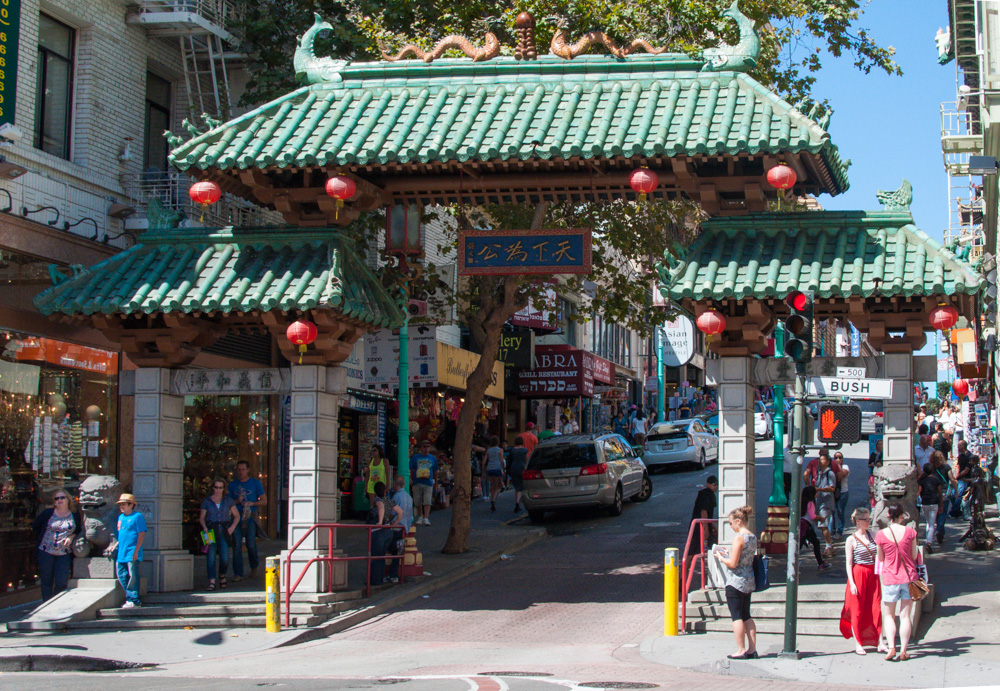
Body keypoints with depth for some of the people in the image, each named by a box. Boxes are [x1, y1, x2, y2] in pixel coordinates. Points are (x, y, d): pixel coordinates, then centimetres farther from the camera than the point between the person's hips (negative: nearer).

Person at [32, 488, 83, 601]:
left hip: (64, 554, 0)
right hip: (46, 552, 0)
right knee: (46, 582, 4)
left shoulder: (75, 514, 2)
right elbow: (35, 527, 13)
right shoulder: (48, 513, 0)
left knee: (62, 583, -5)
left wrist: (71, 537, -7)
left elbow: (79, 530, 12)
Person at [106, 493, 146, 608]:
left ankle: (133, 600, -2)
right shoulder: (121, 517, 17)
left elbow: (141, 535, -10)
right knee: (121, 575, 8)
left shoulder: (137, 516, -6)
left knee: (132, 576, -6)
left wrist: (136, 551, -16)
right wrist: (114, 546, 14)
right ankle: (129, 598, 17)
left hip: (132, 554, -8)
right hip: (121, 553, 8)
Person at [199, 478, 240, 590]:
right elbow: (201, 517, 10)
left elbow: (236, 515, 13)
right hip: (211, 530, 0)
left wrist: (233, 526, -3)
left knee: (225, 557, -9)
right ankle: (211, 582, -14)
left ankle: (222, 575, 20)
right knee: (211, 556, -13)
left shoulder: (228, 500, 10)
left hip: (224, 530, 0)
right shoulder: (207, 501, 8)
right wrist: (204, 527, -8)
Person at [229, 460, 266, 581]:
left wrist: (252, 503, -10)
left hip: (250, 518, -2)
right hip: (236, 518, 2)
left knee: (251, 545, -8)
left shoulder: (255, 483, 8)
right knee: (236, 546, -5)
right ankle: (238, 574, -1)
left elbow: (264, 501, 7)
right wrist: (237, 501, -6)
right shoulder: (232, 485, 14)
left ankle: (254, 567, 18)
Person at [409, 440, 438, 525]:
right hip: (417, 482, 0)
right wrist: (410, 479, -6)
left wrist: (435, 481, 21)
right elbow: (410, 470, 5)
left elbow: (435, 471, 20)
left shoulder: (433, 458, 11)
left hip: (428, 483, 0)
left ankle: (426, 518, -14)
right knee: (417, 502, 6)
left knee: (427, 501, -10)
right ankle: (420, 517, 22)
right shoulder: (415, 457, 6)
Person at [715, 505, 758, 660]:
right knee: (746, 616, 14)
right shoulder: (753, 537, 8)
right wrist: (729, 553, 14)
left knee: (736, 617, -1)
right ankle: (752, 650, 14)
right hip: (749, 582, 8)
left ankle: (741, 651, 0)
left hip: (735, 582, -8)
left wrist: (721, 558, -3)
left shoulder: (738, 537, -18)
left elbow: (733, 564, -21)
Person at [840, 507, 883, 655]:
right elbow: (849, 563, -7)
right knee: (857, 610, 1)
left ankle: (880, 642, 6)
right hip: (858, 574, -5)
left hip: (872, 574, 5)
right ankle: (858, 644, 9)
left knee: (876, 609, 1)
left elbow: (877, 555, 15)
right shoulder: (851, 540, -6)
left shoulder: (871, 535, 8)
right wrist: (852, 583, -13)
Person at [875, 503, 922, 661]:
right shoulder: (910, 532, -6)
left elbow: (880, 558, 0)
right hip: (908, 576, 1)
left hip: (890, 577, -1)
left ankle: (891, 647, -5)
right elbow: (914, 556, -1)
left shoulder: (881, 534, -8)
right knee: (905, 615, 7)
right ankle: (903, 651, 7)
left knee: (889, 615, 11)